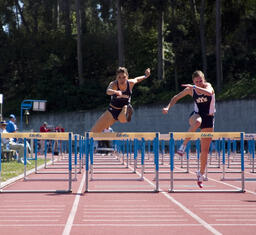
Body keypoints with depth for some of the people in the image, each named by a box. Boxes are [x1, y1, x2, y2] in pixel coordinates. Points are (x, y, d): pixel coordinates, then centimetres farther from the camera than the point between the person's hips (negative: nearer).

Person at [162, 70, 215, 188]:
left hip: (208, 118, 0)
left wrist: (194, 87, -41)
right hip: (196, 115, 0)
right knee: (197, 122, -42)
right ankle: (183, 145, -36)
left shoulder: (208, 86, -9)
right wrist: (168, 107, -7)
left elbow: (209, 92, -34)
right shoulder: (190, 90, -2)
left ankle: (201, 174, 16)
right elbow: (176, 97, 8)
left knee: (205, 149, 1)